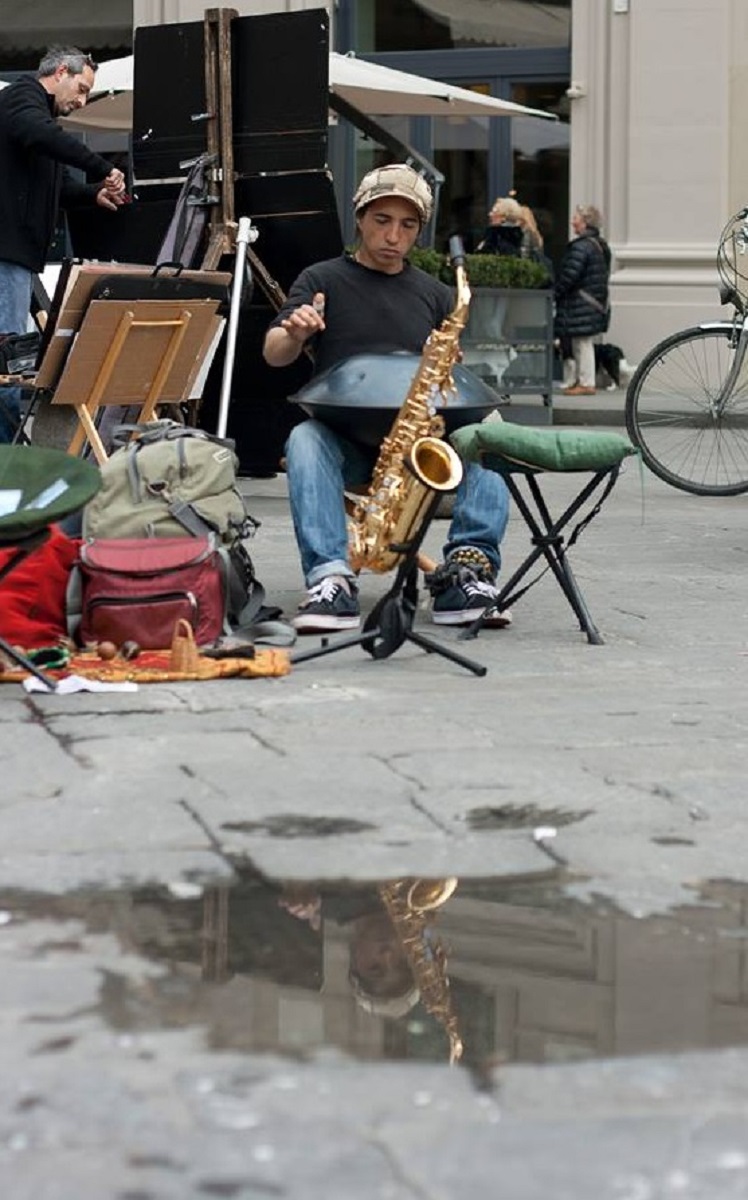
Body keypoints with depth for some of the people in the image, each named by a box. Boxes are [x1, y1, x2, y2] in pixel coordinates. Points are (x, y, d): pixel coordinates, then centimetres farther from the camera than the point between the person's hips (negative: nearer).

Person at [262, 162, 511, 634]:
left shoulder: (435, 294, 20)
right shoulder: (323, 280, 11)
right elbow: (273, 355, -2)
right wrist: (295, 334, -27)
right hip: (341, 435, -2)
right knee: (304, 440, -36)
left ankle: (471, 567, -38)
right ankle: (331, 578, -48)